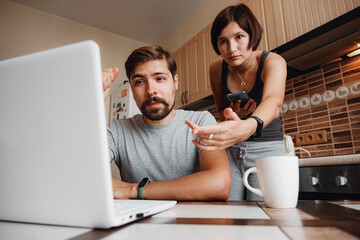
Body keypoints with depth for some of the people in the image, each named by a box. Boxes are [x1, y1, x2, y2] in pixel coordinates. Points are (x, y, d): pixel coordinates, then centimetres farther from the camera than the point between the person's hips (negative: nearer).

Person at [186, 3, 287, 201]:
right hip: (230, 150, 3)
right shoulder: (217, 69, -4)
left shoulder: (273, 62, -14)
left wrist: (248, 127, -57)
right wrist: (232, 118, -15)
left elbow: (273, 101, -35)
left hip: (266, 148, -2)